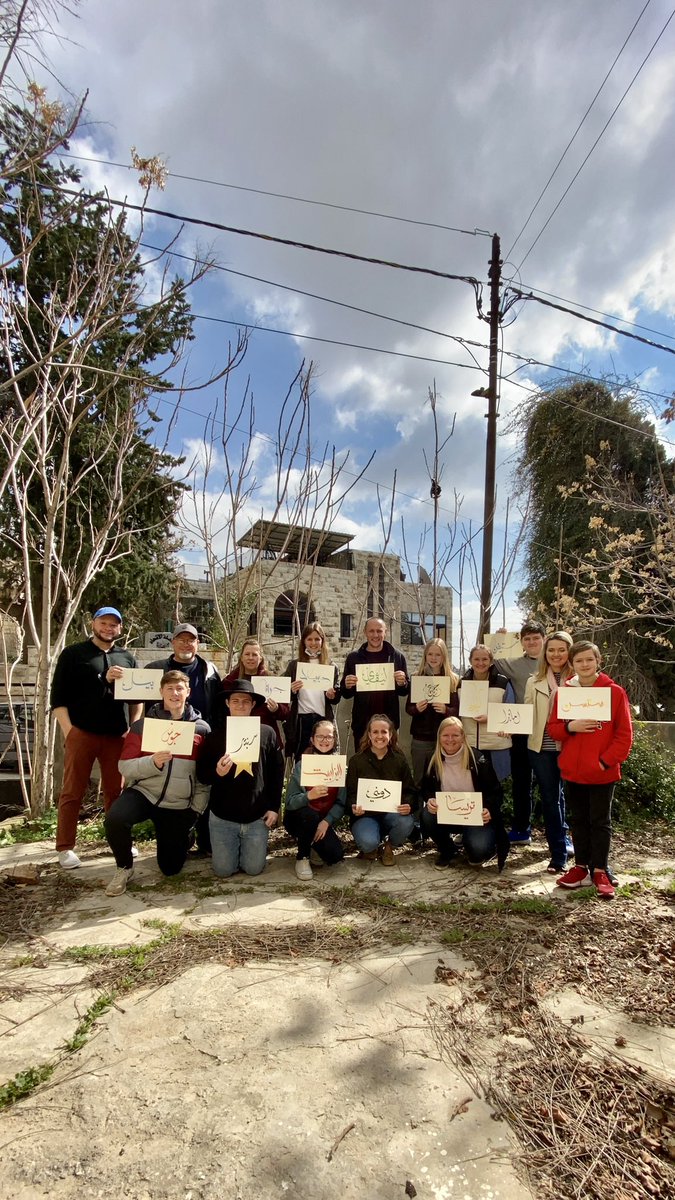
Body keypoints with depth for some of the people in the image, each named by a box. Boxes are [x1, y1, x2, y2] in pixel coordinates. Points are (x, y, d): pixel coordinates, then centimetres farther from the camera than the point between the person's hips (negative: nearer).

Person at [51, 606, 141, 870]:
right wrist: (68, 731, -10)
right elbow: (58, 697, -1)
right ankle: (65, 848, 12)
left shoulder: (127, 658, 13)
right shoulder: (73, 654, 3)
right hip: (81, 733, -3)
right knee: (72, 792, 2)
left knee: (116, 791, 9)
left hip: (117, 735, 3)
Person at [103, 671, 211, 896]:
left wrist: (197, 809, -1)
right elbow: (125, 767, -7)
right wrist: (153, 762, -25)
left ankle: (184, 836, 41)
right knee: (115, 819, -32)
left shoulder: (202, 728, -1)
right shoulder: (143, 724, -2)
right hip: (144, 793, 0)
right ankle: (124, 868, -2)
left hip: (180, 806, 1)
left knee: (170, 868, 6)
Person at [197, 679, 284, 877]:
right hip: (222, 816, 0)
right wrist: (217, 773, -23)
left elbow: (277, 772, 1)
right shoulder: (215, 736, -3)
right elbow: (201, 775, -1)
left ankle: (254, 846, 38)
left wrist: (274, 807, -2)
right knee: (223, 870, 6)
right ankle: (232, 849, 38)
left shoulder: (266, 733, -4)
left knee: (253, 869, 6)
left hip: (257, 816, 0)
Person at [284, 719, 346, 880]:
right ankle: (302, 858, -10)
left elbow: (341, 803, -8)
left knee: (335, 856, -22)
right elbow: (289, 802, -19)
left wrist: (326, 821, -24)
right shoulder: (302, 765, -13)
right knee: (310, 814, -36)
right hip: (298, 818, -2)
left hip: (324, 820, 2)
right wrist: (308, 796, -38)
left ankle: (314, 841, 13)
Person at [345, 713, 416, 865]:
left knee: (406, 823, -32)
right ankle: (372, 847, 10)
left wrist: (409, 805, -20)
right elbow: (351, 792, 0)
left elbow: (410, 790, 3)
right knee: (368, 842, -32)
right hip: (366, 814, -2)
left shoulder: (400, 759, 4)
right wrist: (354, 807, -23)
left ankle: (388, 845, 4)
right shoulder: (357, 760, 0)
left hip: (393, 812, 2)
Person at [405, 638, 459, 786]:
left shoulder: (453, 680, 0)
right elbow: (408, 708, 5)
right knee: (419, 780, 8)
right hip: (421, 738, 1)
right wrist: (416, 709, -16)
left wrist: (446, 710, -20)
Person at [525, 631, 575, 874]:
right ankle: (558, 853, 19)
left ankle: (560, 850, 25)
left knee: (568, 798, 8)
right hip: (542, 748, 2)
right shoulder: (534, 682, 7)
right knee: (550, 800, 8)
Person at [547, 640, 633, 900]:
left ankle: (600, 872, 19)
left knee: (600, 821, 8)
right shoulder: (564, 692, 3)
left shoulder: (615, 692, -6)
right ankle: (581, 867, 25)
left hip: (603, 771, -3)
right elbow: (553, 728, 4)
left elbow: (624, 734, -6)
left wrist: (606, 761, -13)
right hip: (573, 770, 3)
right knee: (578, 820, 13)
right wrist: (570, 727, -16)